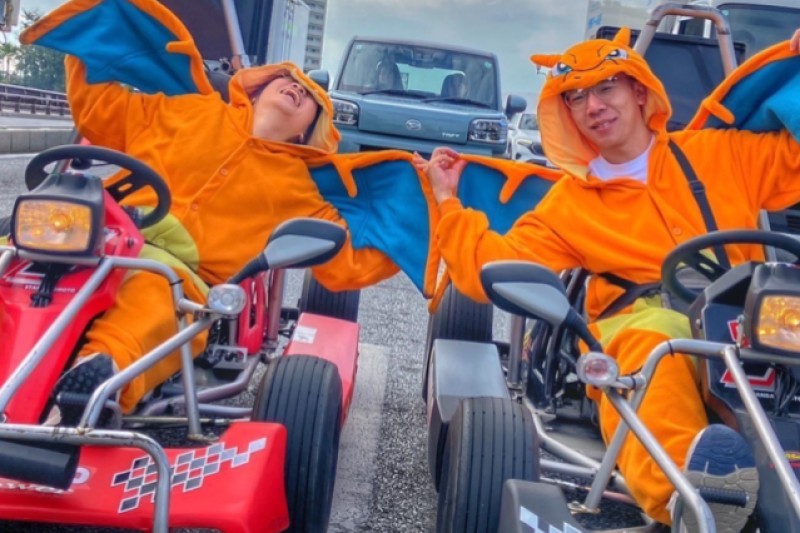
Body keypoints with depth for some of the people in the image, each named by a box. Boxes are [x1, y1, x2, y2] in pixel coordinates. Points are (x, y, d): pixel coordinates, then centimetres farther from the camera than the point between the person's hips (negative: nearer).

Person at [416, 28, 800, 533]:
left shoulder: (720, 153, 21)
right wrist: (448, 201, 11)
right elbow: (487, 269, 14)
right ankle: (685, 482, -65)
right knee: (652, 346, -39)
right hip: (643, 320, -1)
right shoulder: (568, 203, 19)